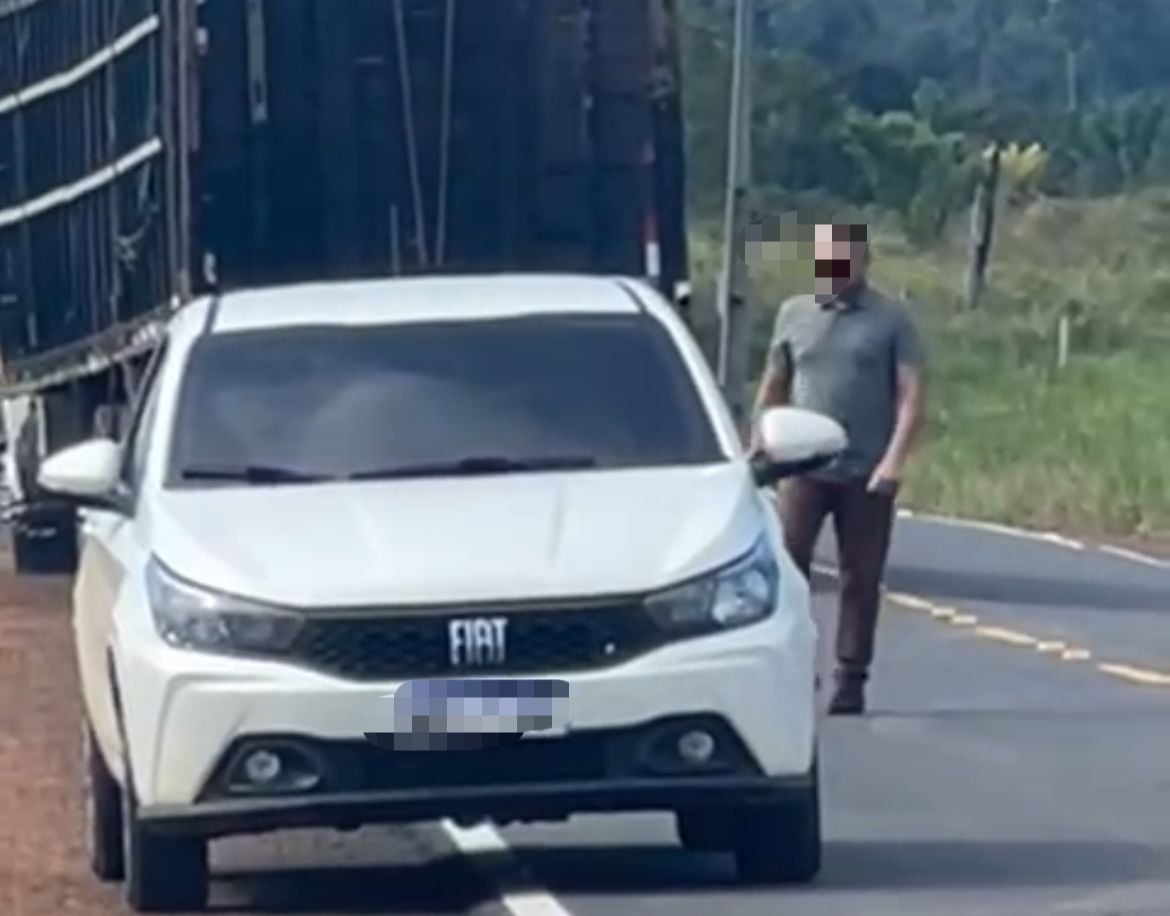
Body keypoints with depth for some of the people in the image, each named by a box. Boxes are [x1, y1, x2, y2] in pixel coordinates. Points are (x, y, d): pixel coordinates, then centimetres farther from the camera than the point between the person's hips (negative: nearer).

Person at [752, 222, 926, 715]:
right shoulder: (794, 314, 9)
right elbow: (773, 388, 16)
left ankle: (850, 680, 10)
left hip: (867, 474, -1)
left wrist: (894, 459, -15)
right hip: (805, 467, 2)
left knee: (861, 581, 3)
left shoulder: (891, 319, 1)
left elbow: (911, 395, -4)